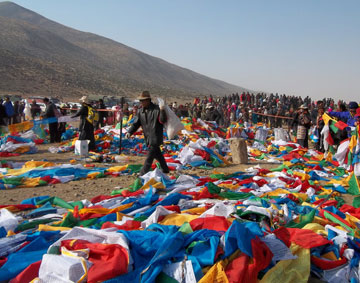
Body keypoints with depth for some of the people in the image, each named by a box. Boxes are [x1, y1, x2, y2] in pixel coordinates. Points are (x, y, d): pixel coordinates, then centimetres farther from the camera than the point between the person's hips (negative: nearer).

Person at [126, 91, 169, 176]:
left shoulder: (156, 109, -12)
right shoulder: (140, 111, 7)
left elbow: (163, 120, -17)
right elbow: (136, 123, 7)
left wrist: (162, 111, -34)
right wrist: (130, 132, -6)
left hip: (156, 137, -7)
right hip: (148, 137, 7)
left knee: (149, 157, -9)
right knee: (157, 154, 19)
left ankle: (143, 174, -7)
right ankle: (165, 169, 35)